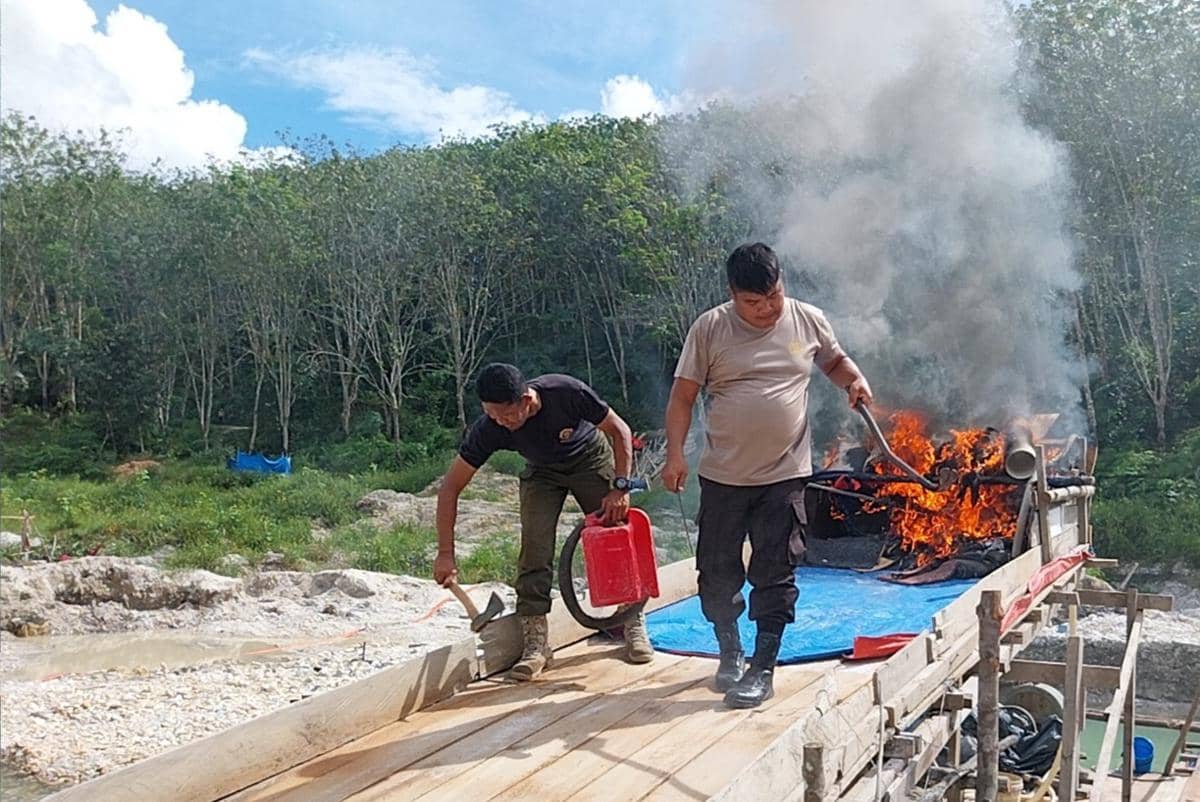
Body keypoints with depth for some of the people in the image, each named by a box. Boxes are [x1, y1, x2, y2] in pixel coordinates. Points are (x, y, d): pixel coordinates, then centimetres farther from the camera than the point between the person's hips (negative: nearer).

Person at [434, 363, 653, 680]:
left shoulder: (567, 392, -38)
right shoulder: (488, 429, -31)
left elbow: (619, 431, -22)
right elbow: (450, 488, -24)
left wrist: (620, 487, -29)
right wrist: (446, 553, -27)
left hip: (591, 460, -1)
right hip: (542, 472, 1)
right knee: (535, 550, -15)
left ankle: (634, 624, 13)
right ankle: (536, 644, -8)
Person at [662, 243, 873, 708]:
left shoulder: (808, 320, 0)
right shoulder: (710, 328, -6)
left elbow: (834, 360, 19)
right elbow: (683, 395, -3)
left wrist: (854, 380, -3)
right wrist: (675, 453, -13)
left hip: (784, 476, 0)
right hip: (722, 476, 0)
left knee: (775, 576, 2)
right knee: (717, 573, 10)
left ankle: (762, 670, 14)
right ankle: (730, 653, 32)